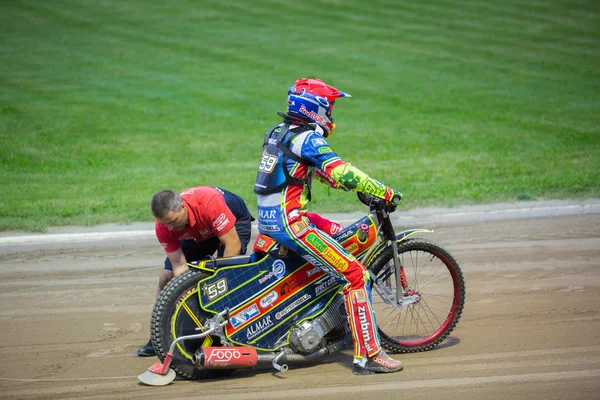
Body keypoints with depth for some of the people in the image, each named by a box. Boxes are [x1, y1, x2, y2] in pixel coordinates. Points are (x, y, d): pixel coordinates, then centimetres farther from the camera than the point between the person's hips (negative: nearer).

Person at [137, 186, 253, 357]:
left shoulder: (209, 202, -44)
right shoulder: (163, 228, -27)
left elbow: (233, 245, -37)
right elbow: (179, 266, -25)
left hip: (234, 221, -4)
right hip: (196, 234, 4)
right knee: (166, 278, -5)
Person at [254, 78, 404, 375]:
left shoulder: (278, 132, 15)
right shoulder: (308, 139, -14)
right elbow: (343, 174, -23)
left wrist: (348, 184, 24)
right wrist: (386, 193, -14)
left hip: (267, 217, 10)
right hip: (288, 221, -10)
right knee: (356, 275, -10)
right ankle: (368, 355, -12)